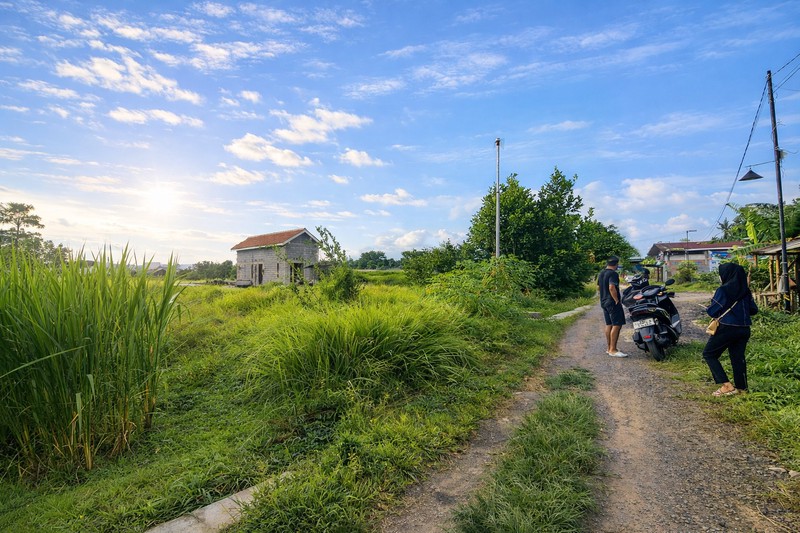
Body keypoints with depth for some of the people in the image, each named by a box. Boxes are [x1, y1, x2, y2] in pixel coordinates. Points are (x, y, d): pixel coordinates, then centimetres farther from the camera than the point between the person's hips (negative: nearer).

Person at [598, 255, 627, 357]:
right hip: (612, 303, -9)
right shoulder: (613, 274, -14)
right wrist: (617, 300, -18)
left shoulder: (601, 273, 14)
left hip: (603, 302, 9)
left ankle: (609, 348, 19)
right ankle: (613, 350, -9)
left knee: (609, 325, 14)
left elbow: (598, 288, 21)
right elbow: (612, 288, -24)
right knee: (617, 325, -8)